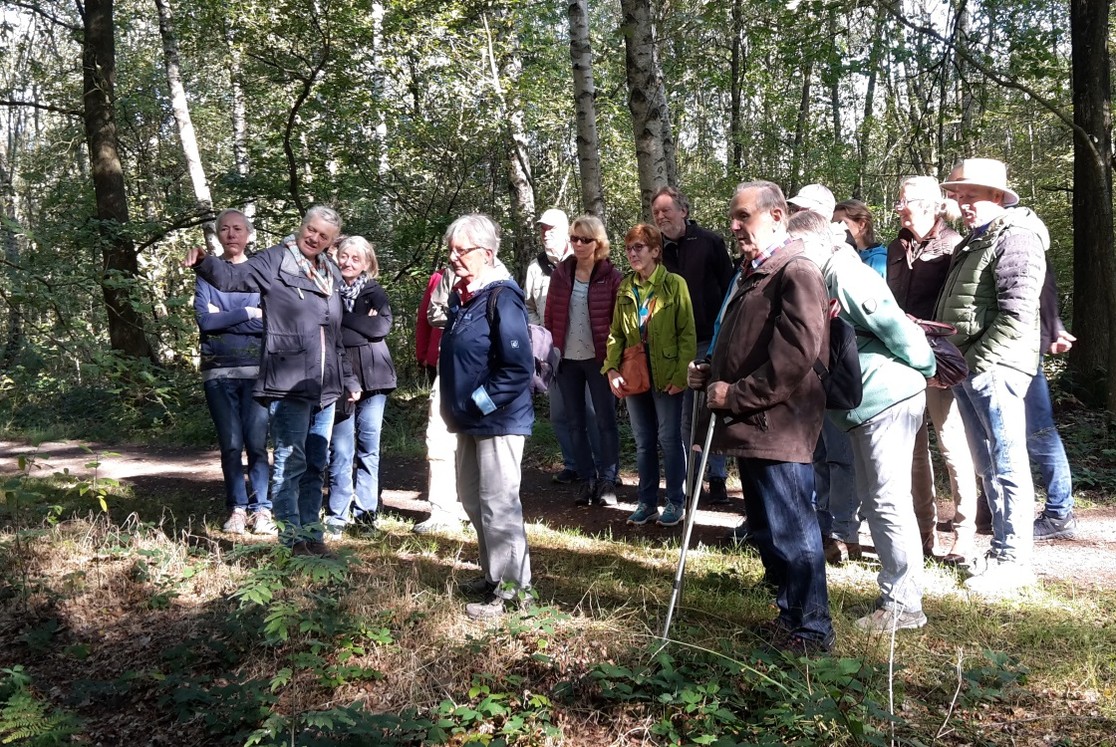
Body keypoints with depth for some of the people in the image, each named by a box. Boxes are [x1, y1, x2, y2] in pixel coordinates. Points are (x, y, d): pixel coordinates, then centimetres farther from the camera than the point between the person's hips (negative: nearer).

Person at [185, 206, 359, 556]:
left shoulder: (330, 274, 16)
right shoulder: (274, 262, -2)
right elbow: (231, 277, -16)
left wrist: (349, 380, 26)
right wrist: (203, 262, -36)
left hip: (325, 388, 7)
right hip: (288, 383, -6)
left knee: (316, 465, 11)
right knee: (290, 462, -5)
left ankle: (311, 534, 19)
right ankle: (293, 539, 2)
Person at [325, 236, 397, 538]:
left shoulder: (376, 294, 11)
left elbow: (382, 326, -7)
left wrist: (343, 319, -6)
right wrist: (363, 324, -10)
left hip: (373, 380, 2)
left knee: (369, 448, 7)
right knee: (341, 451, -5)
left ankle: (366, 511, 16)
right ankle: (338, 515, 2)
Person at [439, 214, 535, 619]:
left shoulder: (501, 297, -18)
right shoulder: (460, 295, 10)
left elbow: (518, 367, -23)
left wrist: (480, 402, -18)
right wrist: (457, 407, 13)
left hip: (498, 420, -10)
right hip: (469, 421, 10)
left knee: (497, 505, -3)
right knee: (473, 500, 18)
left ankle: (512, 588, 8)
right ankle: (493, 574, 33)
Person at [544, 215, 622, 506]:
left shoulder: (610, 276, -4)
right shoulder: (561, 272, 6)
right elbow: (550, 315, 7)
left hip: (598, 359, -4)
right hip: (567, 359, 4)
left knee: (605, 421, 2)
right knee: (575, 422, 9)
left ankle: (607, 481, 10)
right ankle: (586, 480, 19)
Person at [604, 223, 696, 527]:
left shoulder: (674, 284, -7)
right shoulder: (625, 288, 8)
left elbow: (688, 334, -8)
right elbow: (616, 332, 10)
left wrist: (681, 374, -14)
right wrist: (611, 367, -3)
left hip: (666, 375, -5)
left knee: (669, 438, 2)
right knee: (643, 441, 12)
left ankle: (676, 502, 14)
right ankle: (647, 502, 22)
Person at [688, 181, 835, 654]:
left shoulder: (797, 273, -13)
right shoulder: (750, 275, 19)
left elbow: (796, 357, -22)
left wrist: (735, 395, -18)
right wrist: (711, 376, 12)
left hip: (778, 428, -10)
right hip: (748, 428, 10)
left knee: (790, 532, -3)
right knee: (767, 530, 18)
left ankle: (812, 630, 10)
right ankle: (790, 614, 32)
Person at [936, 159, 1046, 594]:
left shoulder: (1015, 237, -7)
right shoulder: (972, 243, 23)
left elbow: (1016, 314, -17)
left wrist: (976, 362, -18)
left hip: (994, 369, -9)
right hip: (964, 369, 9)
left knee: (1008, 465, -5)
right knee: (988, 467, 13)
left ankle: (1013, 561, 1)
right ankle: (1001, 546, 21)